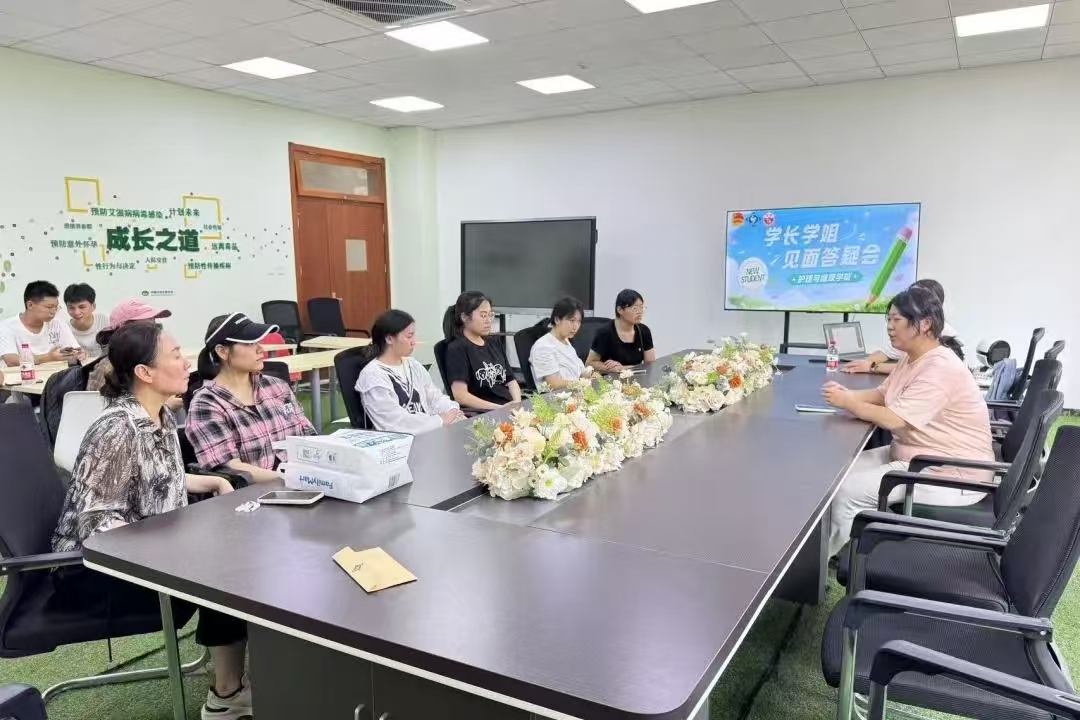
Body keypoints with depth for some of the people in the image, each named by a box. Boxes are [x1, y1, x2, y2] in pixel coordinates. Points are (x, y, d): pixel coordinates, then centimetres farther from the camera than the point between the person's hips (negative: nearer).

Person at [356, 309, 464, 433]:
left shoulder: (412, 364, 14)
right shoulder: (372, 376, -10)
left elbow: (435, 397, 14)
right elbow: (396, 421, -17)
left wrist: (453, 412, -6)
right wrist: (441, 421, -15)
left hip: (429, 431, 7)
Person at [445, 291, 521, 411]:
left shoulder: (495, 345, 21)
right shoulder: (457, 349, -2)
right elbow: (461, 396, -11)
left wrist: (517, 403, -2)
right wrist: (500, 408, -16)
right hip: (481, 414, -7)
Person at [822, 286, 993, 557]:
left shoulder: (941, 369, -26)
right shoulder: (912, 358, 6)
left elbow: (894, 420, -29)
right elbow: (882, 394, 13)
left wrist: (847, 402, -17)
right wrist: (848, 393, -7)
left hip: (951, 475, -10)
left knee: (848, 492, -17)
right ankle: (830, 548, 13)